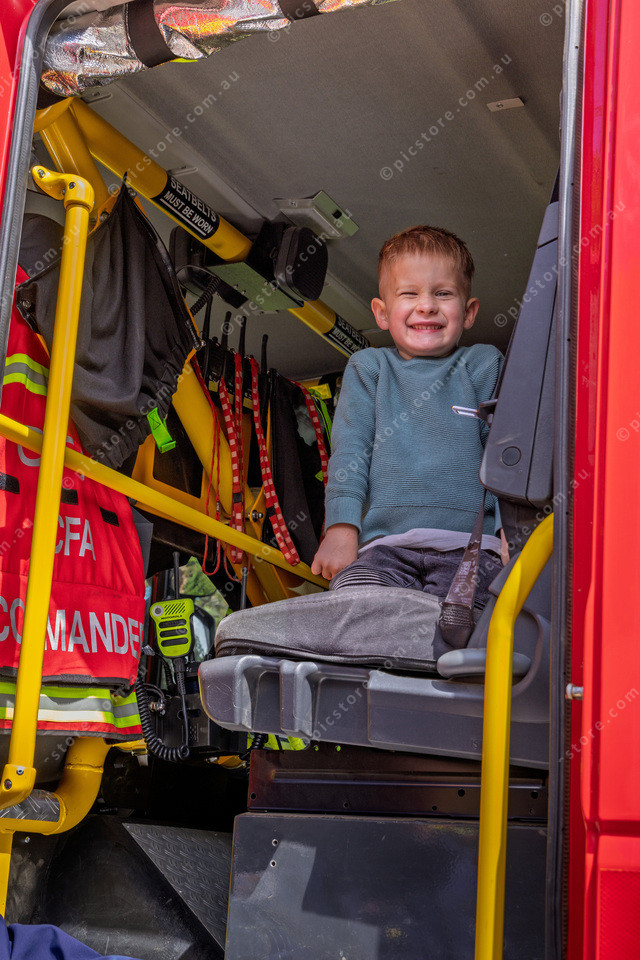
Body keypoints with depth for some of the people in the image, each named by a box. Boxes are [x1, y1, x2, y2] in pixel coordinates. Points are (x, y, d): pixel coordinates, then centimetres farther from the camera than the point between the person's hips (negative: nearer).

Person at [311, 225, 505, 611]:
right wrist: (342, 530, -3)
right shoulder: (369, 367, 21)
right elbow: (350, 449, 12)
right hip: (385, 543, 1)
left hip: (467, 544, -1)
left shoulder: (484, 365, 19)